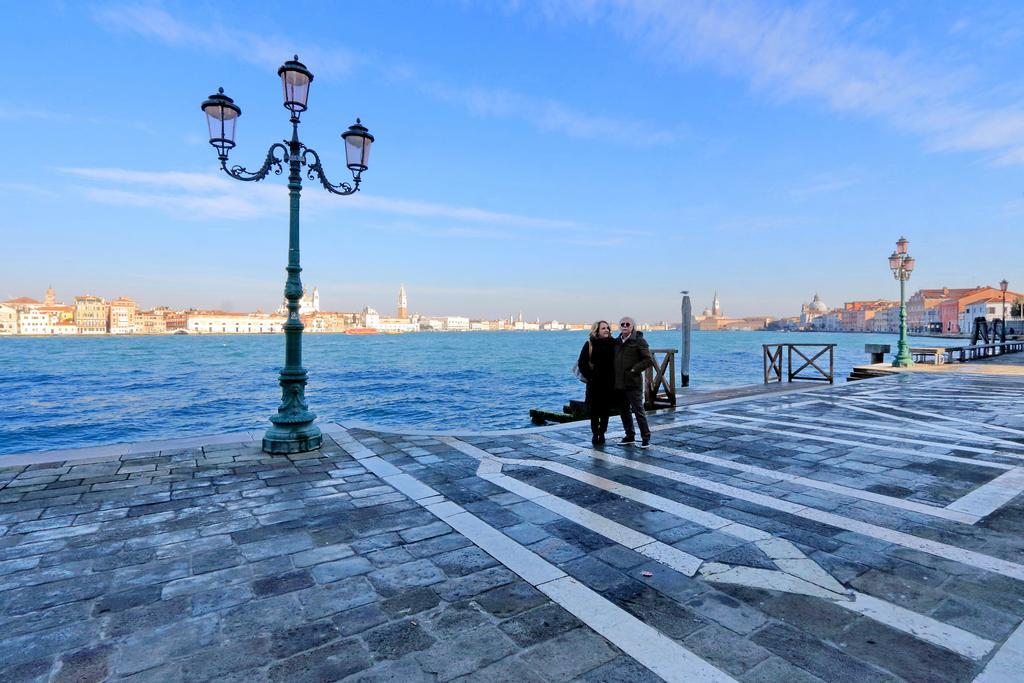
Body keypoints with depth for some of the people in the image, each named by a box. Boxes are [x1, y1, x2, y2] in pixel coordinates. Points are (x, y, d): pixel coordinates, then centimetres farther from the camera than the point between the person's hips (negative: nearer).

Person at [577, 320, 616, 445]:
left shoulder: (613, 343, 3)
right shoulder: (590, 344, -2)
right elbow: (581, 363, -1)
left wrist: (614, 377, -4)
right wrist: (589, 376, -7)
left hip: (609, 382, 2)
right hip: (594, 383, -2)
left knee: (606, 410, 7)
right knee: (594, 410, 2)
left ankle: (602, 434, 19)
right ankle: (595, 434, 14)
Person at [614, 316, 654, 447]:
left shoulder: (638, 341, -5)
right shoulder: (617, 342, 12)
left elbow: (649, 360, -9)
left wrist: (634, 369, -15)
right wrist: (614, 375, 10)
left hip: (633, 383, -6)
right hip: (619, 383, 6)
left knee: (638, 410, -3)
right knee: (624, 411, 13)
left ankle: (646, 437, 7)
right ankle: (630, 436, 26)